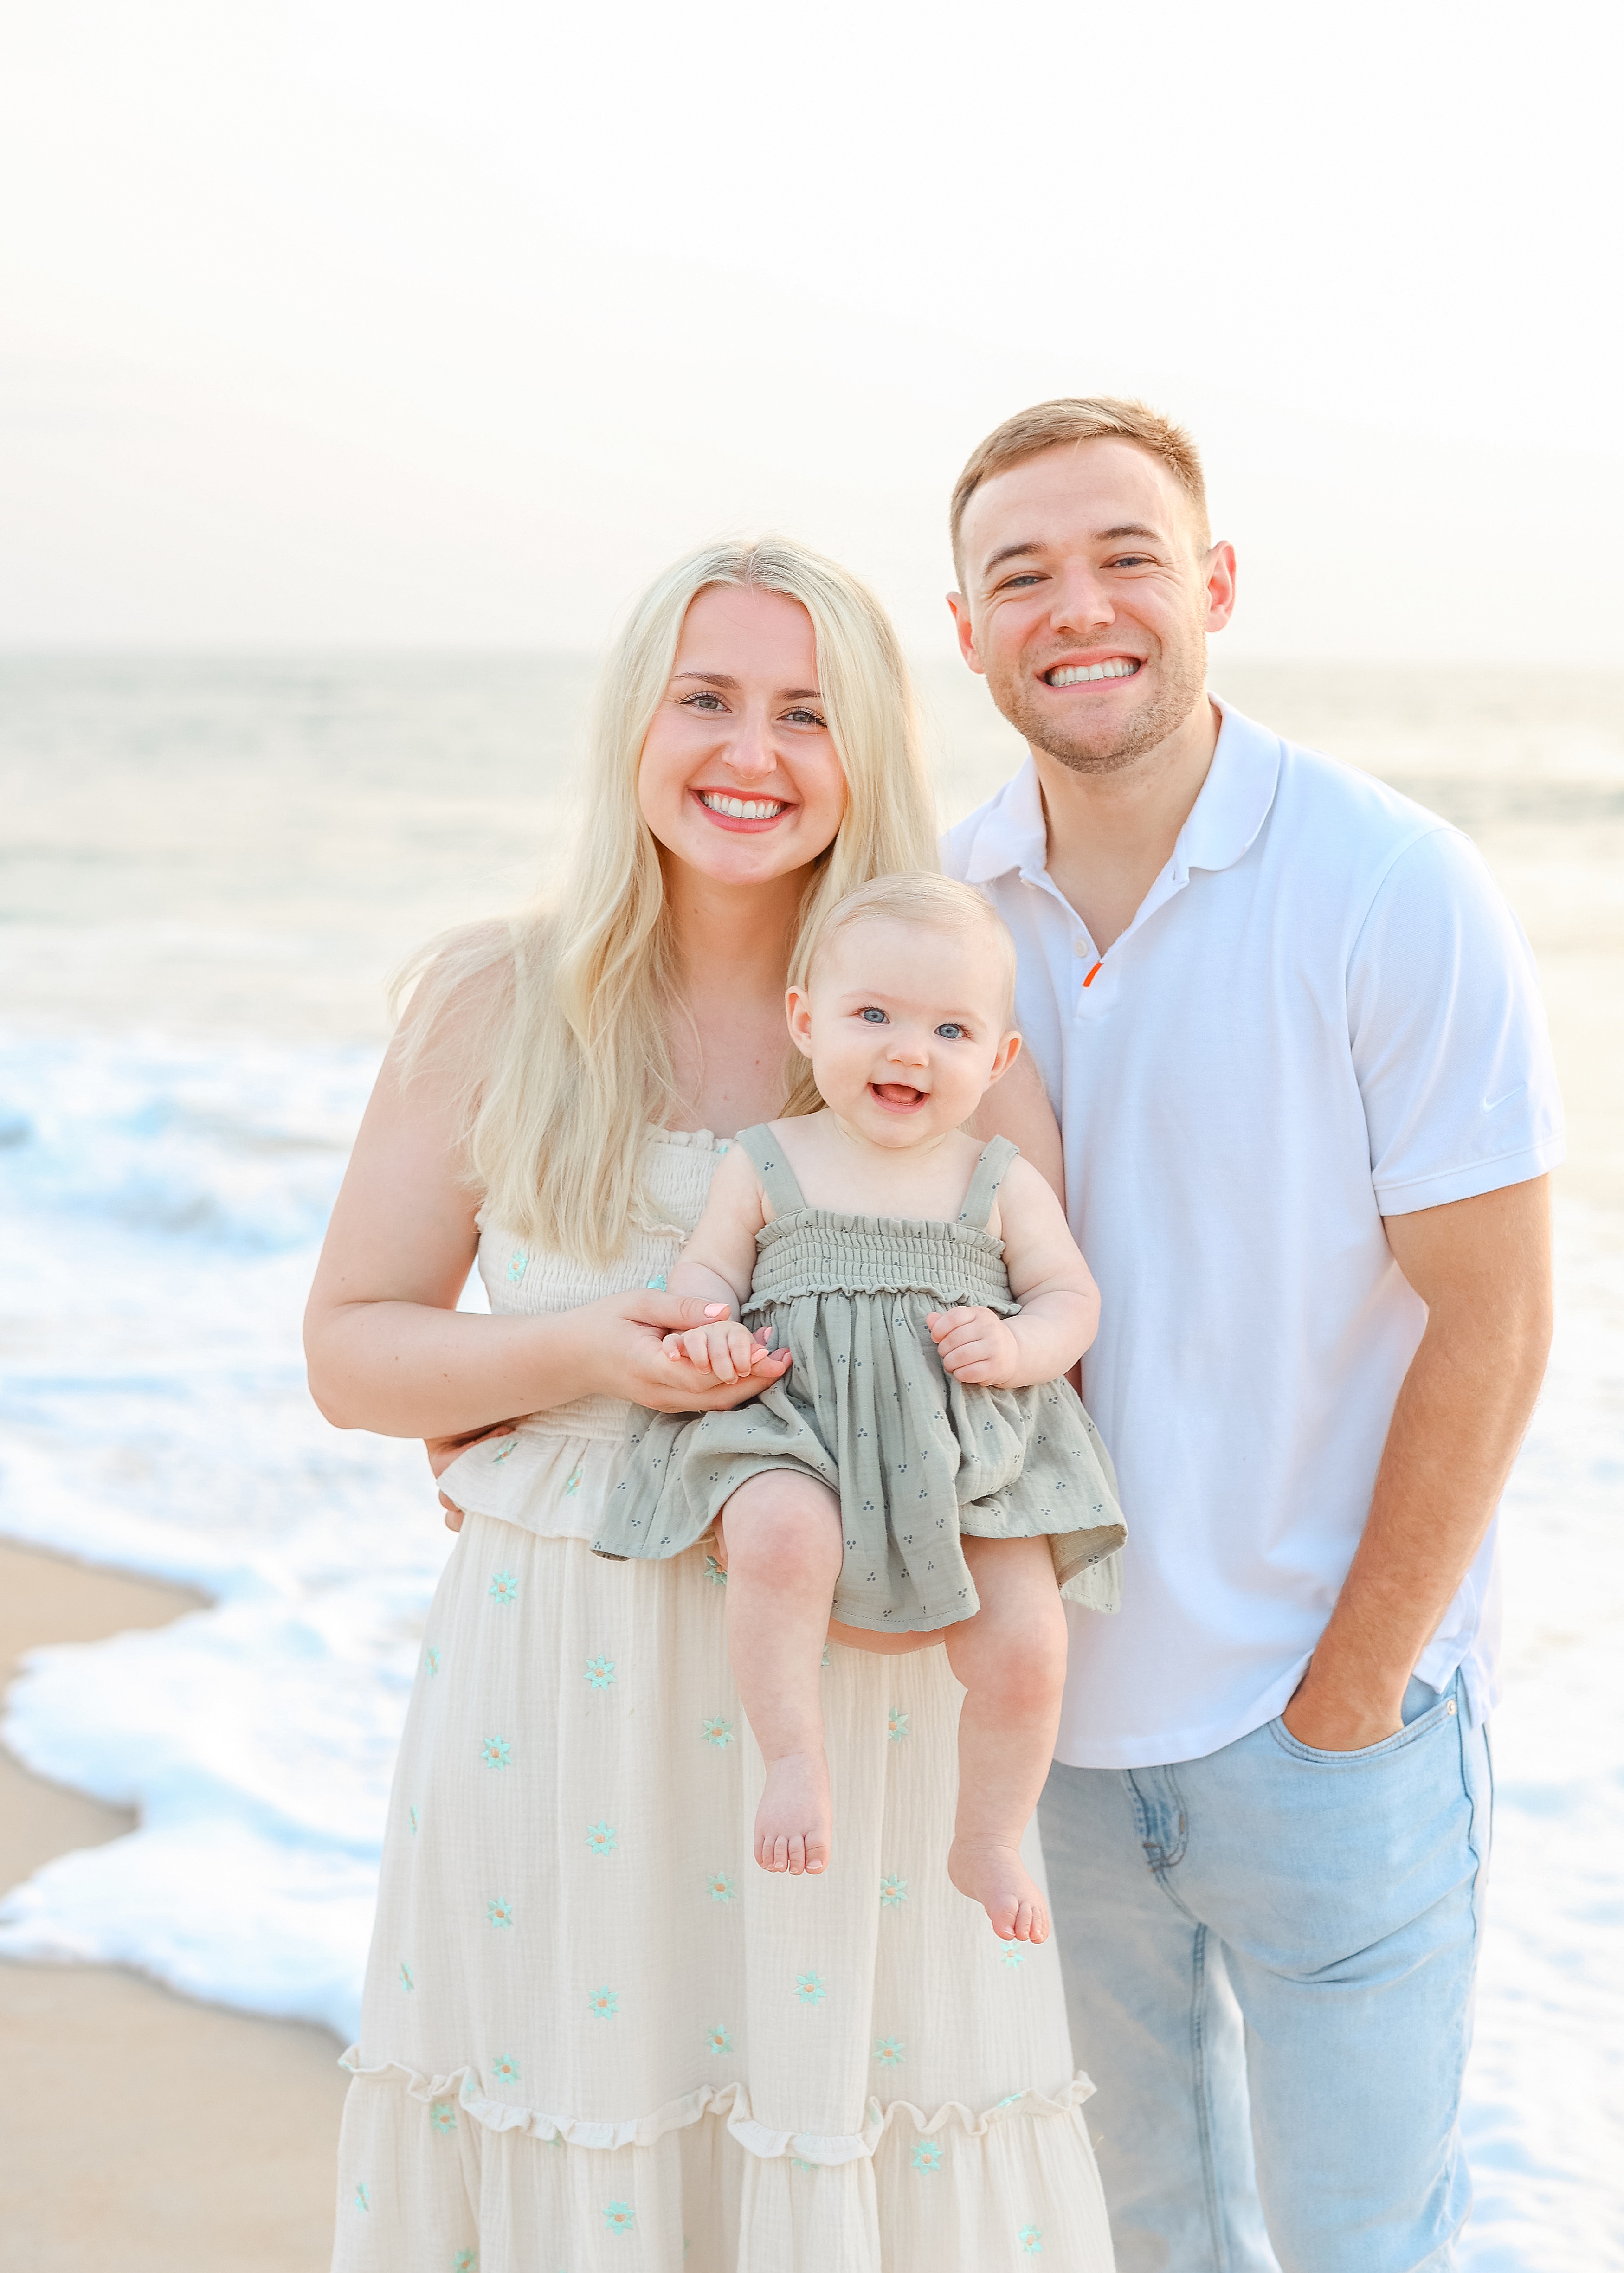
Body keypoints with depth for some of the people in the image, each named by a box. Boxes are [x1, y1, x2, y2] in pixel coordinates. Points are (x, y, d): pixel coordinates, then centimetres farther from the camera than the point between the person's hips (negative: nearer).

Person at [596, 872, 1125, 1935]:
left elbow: (1073, 1297, 12)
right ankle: (797, 1755, -18)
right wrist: (708, 1327, -12)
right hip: (795, 1429, -1)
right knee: (779, 1532, -36)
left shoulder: (1003, 1183, 10)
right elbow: (705, 1268, 11)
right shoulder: (766, 1165, 8)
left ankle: (990, 1840, 14)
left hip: (966, 1451, 2)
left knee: (1026, 1644, -12)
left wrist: (1016, 1347, -10)